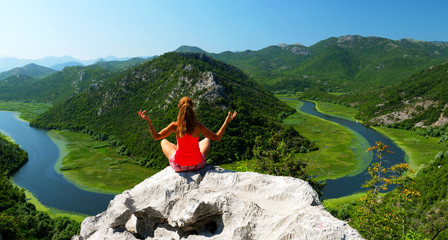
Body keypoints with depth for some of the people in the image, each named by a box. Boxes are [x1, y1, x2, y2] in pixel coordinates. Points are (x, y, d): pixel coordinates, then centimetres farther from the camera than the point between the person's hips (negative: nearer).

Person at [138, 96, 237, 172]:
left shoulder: (175, 126, -16)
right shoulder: (198, 125, -16)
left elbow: (156, 136, -8)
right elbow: (217, 138, -8)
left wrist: (148, 121, -7)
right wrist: (226, 122, -4)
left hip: (179, 166, 0)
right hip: (198, 164, 1)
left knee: (164, 142, 29)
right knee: (207, 140, 31)